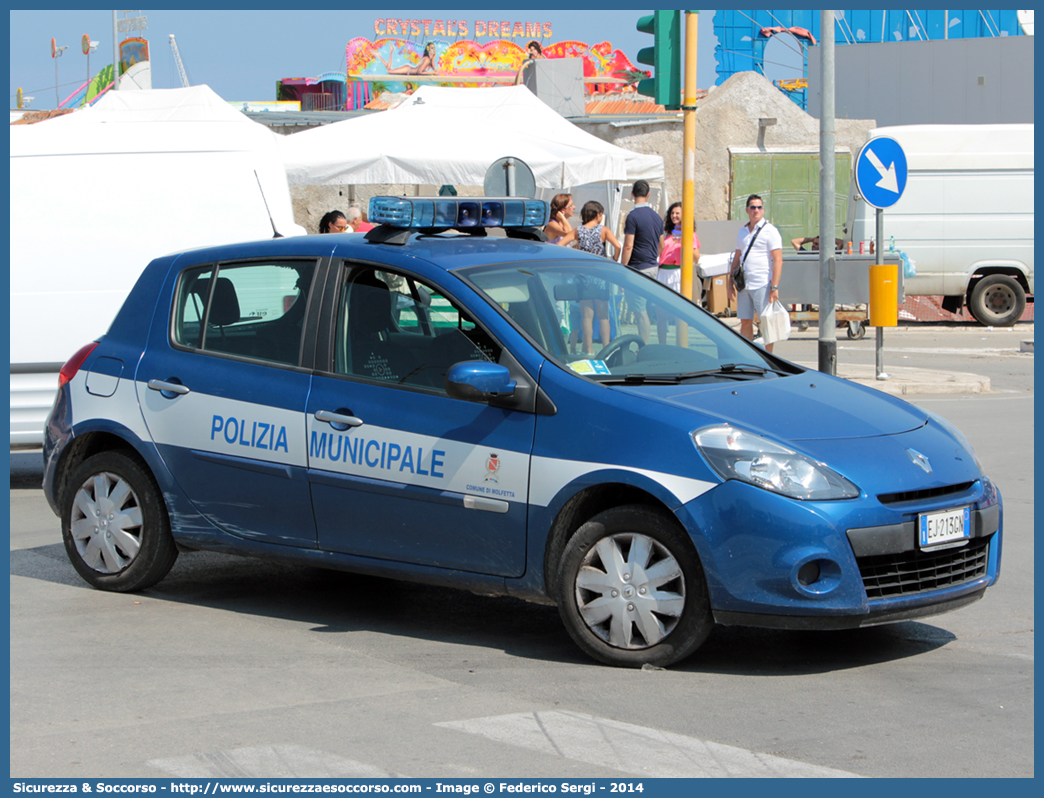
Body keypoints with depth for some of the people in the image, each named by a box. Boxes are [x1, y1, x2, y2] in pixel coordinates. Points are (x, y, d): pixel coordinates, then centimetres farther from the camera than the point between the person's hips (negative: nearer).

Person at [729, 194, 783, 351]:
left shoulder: (770, 231, -4)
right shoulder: (743, 231, 16)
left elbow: (778, 260, -10)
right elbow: (737, 258, 23)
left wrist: (774, 287, -17)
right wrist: (731, 282, 15)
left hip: (762, 285, -6)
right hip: (744, 284, 6)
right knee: (745, 322, 6)